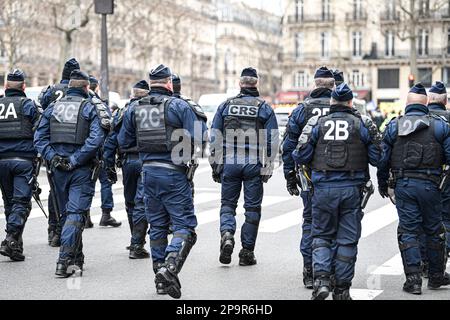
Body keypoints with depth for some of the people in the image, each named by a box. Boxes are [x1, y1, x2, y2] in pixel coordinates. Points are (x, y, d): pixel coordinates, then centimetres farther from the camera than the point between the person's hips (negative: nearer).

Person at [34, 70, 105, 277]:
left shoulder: (53, 108, 9)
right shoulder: (89, 108, -4)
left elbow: (39, 138, 1)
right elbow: (96, 139, -17)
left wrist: (53, 157, -5)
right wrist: (75, 160, -16)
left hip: (58, 169, 5)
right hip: (82, 169, -4)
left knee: (67, 213, 16)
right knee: (76, 213, -5)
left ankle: (76, 259, 26)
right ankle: (65, 259, -17)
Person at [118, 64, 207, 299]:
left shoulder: (134, 108, 6)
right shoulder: (179, 106, -9)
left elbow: (124, 142, 12)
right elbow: (199, 137, -15)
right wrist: (199, 118, 5)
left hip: (148, 172, 5)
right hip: (173, 173, -5)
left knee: (157, 226, 15)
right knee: (184, 224, -1)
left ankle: (160, 278, 19)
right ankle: (170, 268, -23)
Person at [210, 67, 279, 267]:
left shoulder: (225, 106, 5)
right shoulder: (265, 108, 2)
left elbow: (215, 138, 4)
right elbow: (272, 141, -2)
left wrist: (216, 166, 10)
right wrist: (267, 169, 3)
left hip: (229, 163, 1)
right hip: (254, 165, -1)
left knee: (228, 203, 13)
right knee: (252, 207, 7)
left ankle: (227, 234, -14)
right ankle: (247, 252, 10)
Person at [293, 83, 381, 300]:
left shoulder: (317, 122, 0)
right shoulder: (363, 124, 0)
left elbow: (301, 156, -3)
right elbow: (377, 158, 0)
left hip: (323, 187, 0)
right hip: (352, 188, 0)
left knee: (321, 235, 13)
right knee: (347, 239, 8)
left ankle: (321, 279, -5)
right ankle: (342, 289, 13)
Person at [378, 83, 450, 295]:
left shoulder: (393, 126, 2)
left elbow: (383, 158, 3)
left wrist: (382, 184, 15)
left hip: (403, 185, 0)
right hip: (429, 185, 0)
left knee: (408, 231, 4)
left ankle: (413, 279, -1)